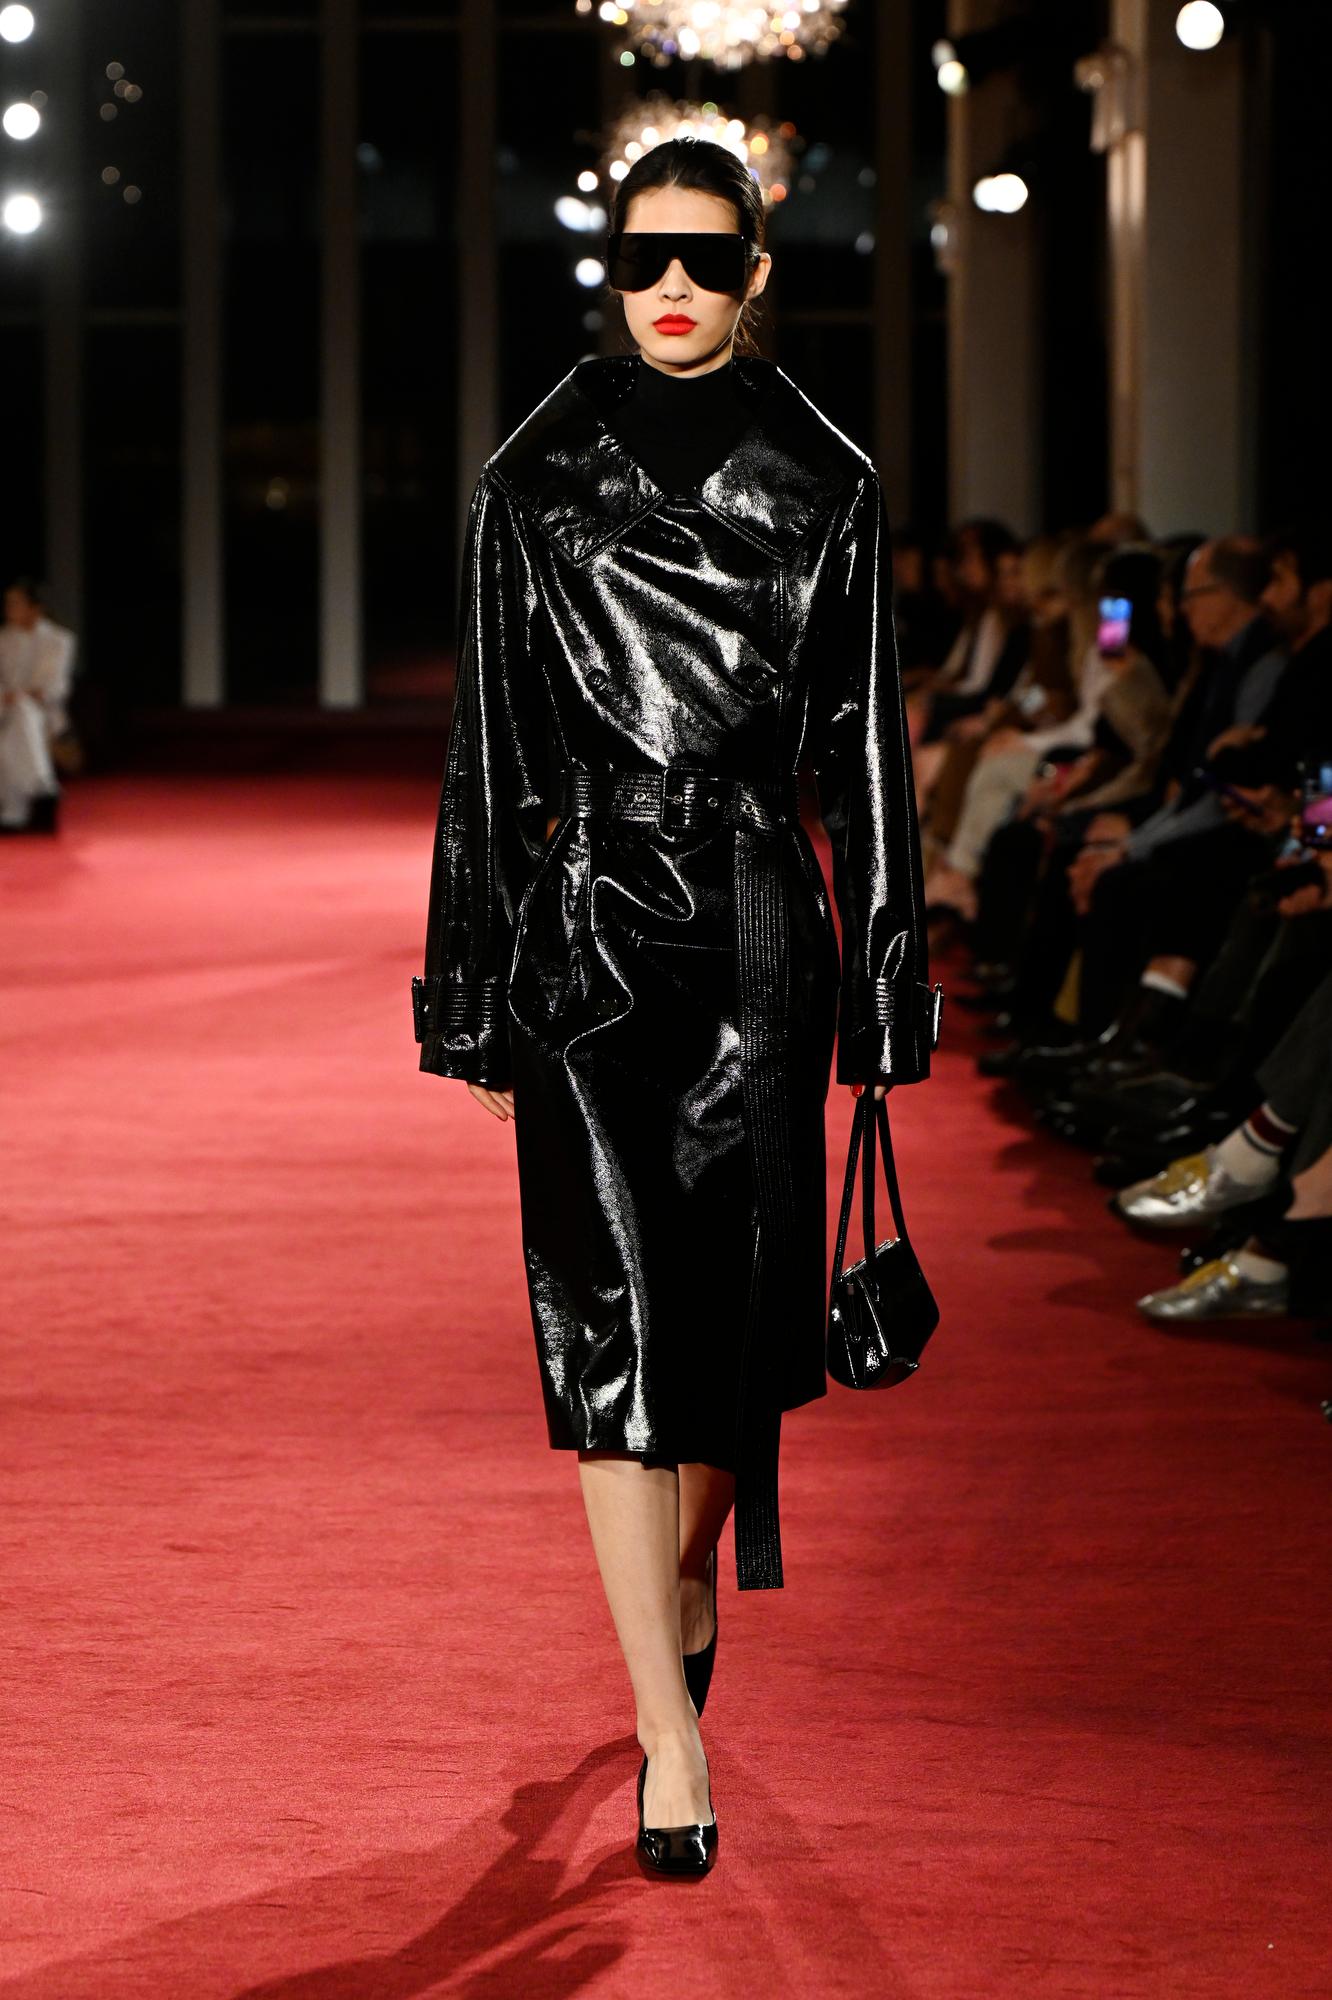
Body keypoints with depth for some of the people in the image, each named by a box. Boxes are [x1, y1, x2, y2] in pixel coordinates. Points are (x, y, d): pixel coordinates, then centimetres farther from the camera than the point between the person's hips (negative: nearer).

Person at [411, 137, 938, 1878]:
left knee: (734, 1292, 8)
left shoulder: (824, 485, 5)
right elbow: (490, 740, 5)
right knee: (615, 1310, -8)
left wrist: (885, 968, 3)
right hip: (589, 920, -1)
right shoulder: (536, 479, 3)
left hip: (759, 926, 1)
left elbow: (865, 741, 7)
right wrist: (472, 973, 2)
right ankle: (672, 1731, -6)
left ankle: (690, 1587, 38)